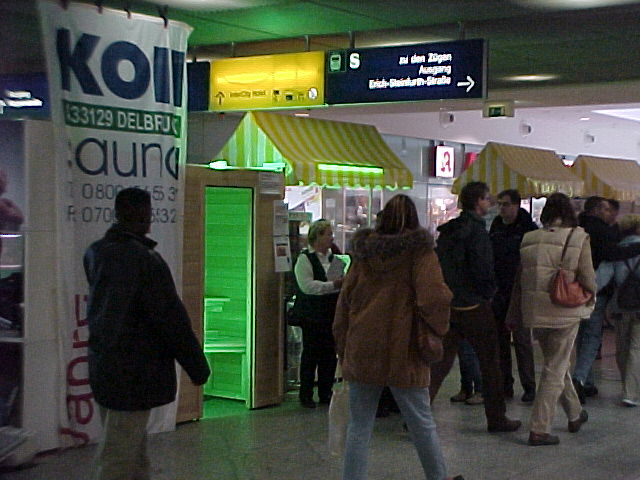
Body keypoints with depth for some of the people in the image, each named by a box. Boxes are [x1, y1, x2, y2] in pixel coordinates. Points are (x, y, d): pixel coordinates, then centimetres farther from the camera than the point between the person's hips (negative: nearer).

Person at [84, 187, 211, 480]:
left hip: (102, 366, 8)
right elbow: (171, 318, -18)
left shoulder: (95, 254, 4)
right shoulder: (144, 259, -21)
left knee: (134, 452, 19)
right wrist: (197, 367, -9)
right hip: (134, 374, -8)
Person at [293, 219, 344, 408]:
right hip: (313, 316, -6)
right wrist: (333, 285, -22)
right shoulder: (305, 258, -7)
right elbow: (307, 285, -19)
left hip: (332, 314, 6)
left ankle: (325, 393, 17)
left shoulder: (334, 257, 14)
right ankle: (305, 395, 6)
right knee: (311, 354, -2)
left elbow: (343, 279, 25)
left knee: (330, 354, 8)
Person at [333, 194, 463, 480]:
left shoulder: (363, 251, 7)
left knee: (359, 428, 7)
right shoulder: (419, 251, -5)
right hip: (402, 352, -2)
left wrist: (343, 349, 15)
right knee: (422, 424, 13)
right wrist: (439, 328, 0)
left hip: (361, 352, 3)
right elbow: (434, 298, -19)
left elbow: (344, 302, 8)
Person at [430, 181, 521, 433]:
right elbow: (482, 269, -20)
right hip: (474, 306, -7)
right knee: (490, 362, 7)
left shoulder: (447, 230, 10)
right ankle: (497, 419, 15)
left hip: (447, 305, 7)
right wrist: (489, 292, -3)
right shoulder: (476, 231, -14)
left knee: (439, 360, 7)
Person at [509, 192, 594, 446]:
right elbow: (588, 280, -10)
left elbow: (519, 280, 7)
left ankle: (575, 414, 37)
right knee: (555, 370, 4)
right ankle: (540, 429, 3)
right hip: (565, 312, -4)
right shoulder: (578, 238, -9)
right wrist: (590, 300, 12)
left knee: (556, 363, 22)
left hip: (535, 312, 4)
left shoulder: (529, 239, 2)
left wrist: (515, 315, 15)